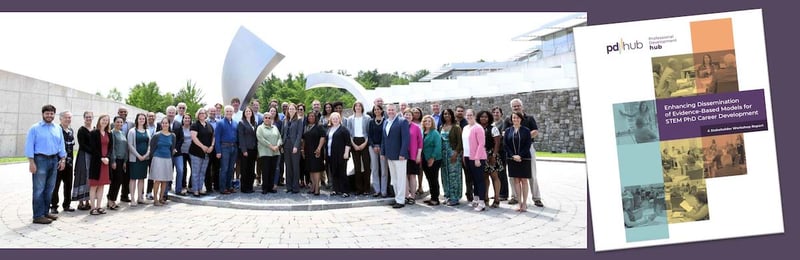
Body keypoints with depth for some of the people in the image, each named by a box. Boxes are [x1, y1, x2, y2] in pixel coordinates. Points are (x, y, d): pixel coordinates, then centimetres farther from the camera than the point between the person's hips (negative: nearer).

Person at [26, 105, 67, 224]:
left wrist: (63, 159, 8)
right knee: (39, 189, -5)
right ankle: (38, 216, -2)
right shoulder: (35, 128, -2)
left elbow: (61, 145, 15)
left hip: (54, 160, 5)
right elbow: (29, 146, -6)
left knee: (49, 189, 10)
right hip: (40, 160, -5)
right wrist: (31, 162, -12)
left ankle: (45, 212, 19)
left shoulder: (58, 129, 13)